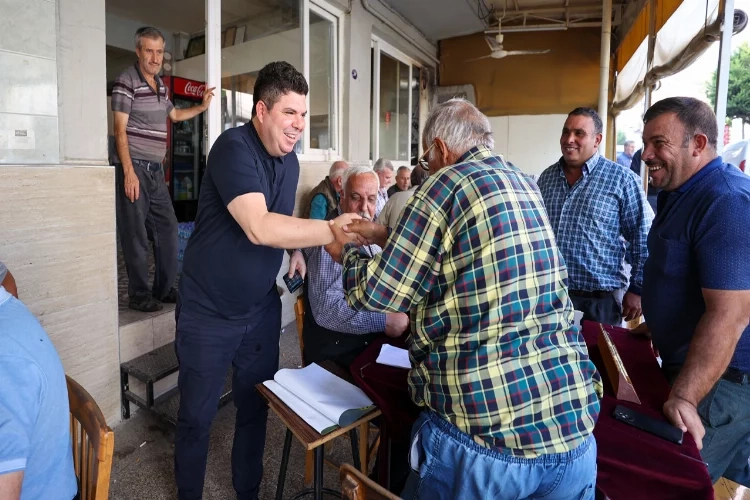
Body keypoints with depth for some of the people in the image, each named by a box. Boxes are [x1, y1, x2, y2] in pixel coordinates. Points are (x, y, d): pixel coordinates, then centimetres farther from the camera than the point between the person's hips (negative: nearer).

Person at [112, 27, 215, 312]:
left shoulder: (160, 85, 16)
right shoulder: (127, 82, -7)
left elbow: (174, 115, 36)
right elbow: (120, 130, -12)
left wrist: (202, 107, 27)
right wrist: (128, 171, -20)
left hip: (156, 170, 8)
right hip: (134, 168, -8)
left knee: (167, 228, 9)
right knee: (136, 234, -4)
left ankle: (164, 289, 19)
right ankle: (139, 296, 5)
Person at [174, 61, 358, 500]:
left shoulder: (290, 159, 4)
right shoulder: (234, 147, -20)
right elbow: (259, 227, -33)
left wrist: (296, 247, 3)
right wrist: (332, 230, -35)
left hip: (262, 309, 6)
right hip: (209, 312, -6)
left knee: (256, 408, 16)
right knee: (197, 417, 11)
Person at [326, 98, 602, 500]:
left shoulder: (449, 183, -9)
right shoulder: (526, 187, 12)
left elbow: (379, 293, -7)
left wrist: (348, 254, 13)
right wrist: (386, 237, 27)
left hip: (485, 434, -6)